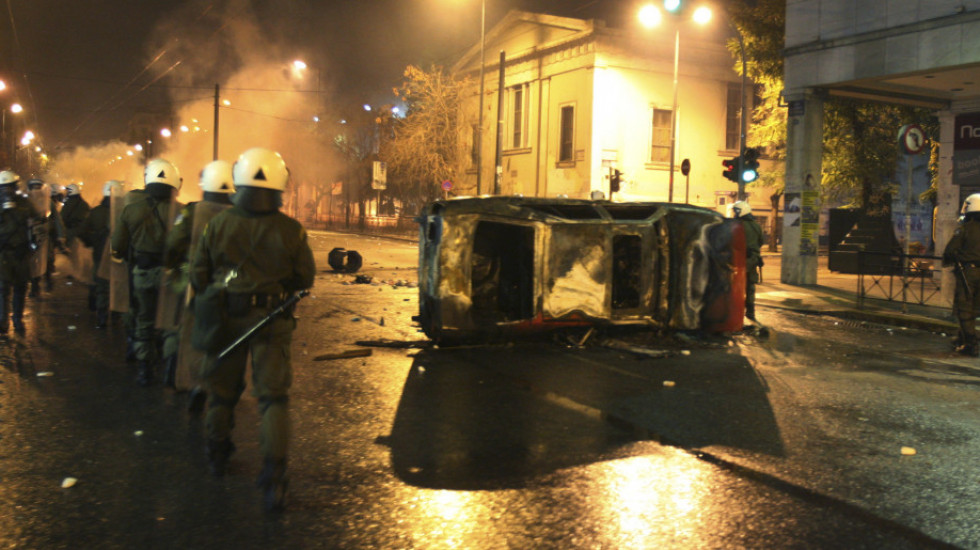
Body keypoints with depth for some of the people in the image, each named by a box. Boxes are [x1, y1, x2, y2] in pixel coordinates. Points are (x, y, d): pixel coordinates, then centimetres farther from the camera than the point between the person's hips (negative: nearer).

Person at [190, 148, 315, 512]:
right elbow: (304, 279, -1)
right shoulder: (291, 231, -11)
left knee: (222, 387, 20)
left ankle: (217, 453, 38)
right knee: (273, 396, 1)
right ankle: (274, 475, -8)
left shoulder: (218, 225, -7)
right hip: (272, 320, -2)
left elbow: (198, 275, 1)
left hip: (226, 317, 2)